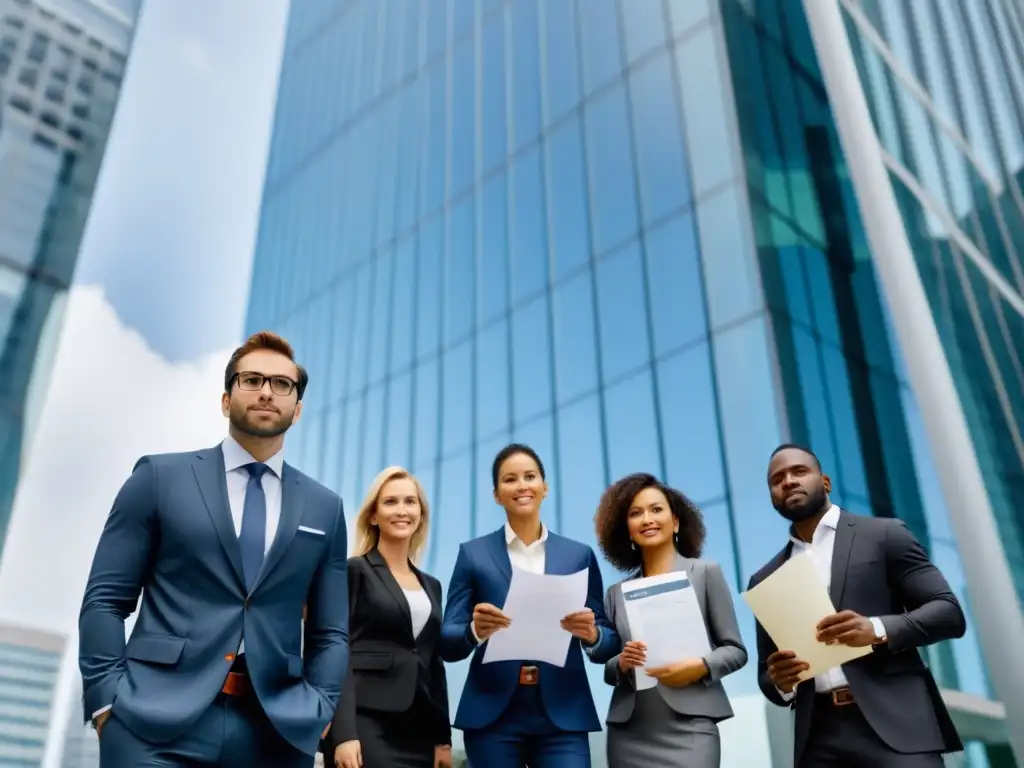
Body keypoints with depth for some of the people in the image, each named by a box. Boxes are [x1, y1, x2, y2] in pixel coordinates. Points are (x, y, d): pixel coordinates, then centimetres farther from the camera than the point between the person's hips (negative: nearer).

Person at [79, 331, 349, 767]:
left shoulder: (324, 509, 11)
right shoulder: (161, 477, 4)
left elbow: (330, 631, 12)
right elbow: (105, 599, 2)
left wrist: (316, 711, -1)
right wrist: (106, 698, -7)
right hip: (156, 723, -2)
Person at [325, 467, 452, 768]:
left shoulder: (431, 585, 18)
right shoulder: (354, 571, -1)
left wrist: (443, 738, 11)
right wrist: (343, 733, -17)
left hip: (419, 729, 6)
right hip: (366, 726, -6)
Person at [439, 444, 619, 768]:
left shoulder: (579, 555, 9)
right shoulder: (473, 554, 5)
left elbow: (609, 642, 9)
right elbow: (447, 643, 1)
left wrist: (591, 634, -14)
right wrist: (475, 631, -20)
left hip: (563, 717, 1)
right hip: (492, 717, 0)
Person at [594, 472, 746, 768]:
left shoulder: (706, 572, 5)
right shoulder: (616, 593, 11)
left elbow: (736, 650, 4)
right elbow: (608, 672, 13)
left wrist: (700, 666, -14)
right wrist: (621, 663, -8)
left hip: (688, 729, -3)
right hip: (628, 734, 3)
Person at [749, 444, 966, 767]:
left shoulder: (884, 535, 6)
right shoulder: (765, 580, 16)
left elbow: (949, 612, 0)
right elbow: (767, 675, 19)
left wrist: (877, 630, -17)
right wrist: (780, 681, -5)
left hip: (893, 723, -3)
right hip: (818, 736, 4)